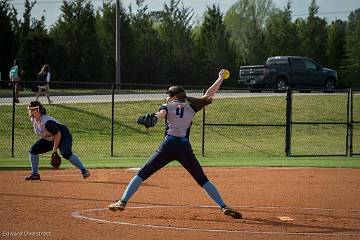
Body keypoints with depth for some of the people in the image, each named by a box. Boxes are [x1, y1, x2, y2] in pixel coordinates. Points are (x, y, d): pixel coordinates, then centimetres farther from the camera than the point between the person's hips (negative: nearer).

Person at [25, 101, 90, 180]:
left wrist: (54, 150, -26)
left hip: (63, 136, -9)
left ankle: (83, 170, -24)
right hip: (49, 139, 9)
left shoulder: (47, 122, -33)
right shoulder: (33, 120, -8)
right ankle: (35, 174, 5)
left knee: (66, 153, -33)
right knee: (33, 149, -4)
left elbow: (58, 134, -29)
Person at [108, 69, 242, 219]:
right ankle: (224, 207, -1)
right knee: (202, 180, 9)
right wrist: (220, 78, 37)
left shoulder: (168, 106, 14)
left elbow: (161, 113, -9)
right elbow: (208, 95, 24)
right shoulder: (191, 107, 19)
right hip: (185, 148, 2)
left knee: (142, 174, 4)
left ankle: (122, 201, -5)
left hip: (168, 146, -2)